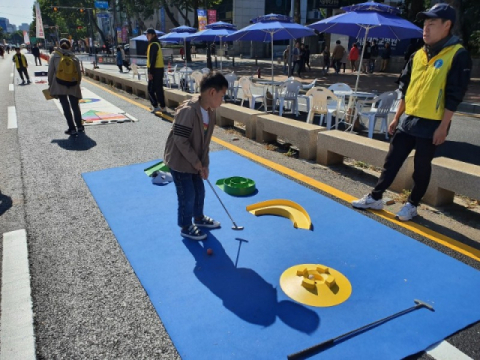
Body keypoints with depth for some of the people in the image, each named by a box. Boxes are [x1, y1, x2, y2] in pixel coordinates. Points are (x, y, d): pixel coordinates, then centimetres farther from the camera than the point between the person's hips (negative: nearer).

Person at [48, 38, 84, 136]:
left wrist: (50, 85, 9)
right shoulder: (74, 58, 5)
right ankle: (80, 126, 21)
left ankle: (72, 128, 0)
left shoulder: (54, 57, 2)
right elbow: (79, 73, 6)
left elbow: (50, 72, 1)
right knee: (75, 107, 14)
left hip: (59, 86, -1)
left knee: (66, 108, 3)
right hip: (73, 86, 2)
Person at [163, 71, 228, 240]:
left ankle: (199, 218, 44)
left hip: (195, 161, 8)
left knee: (199, 190, 20)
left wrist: (204, 164, 1)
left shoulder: (210, 112, -1)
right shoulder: (188, 110, -28)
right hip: (179, 161, -8)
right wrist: (198, 163, -20)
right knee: (187, 195, 2)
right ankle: (186, 227, 24)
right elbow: (180, 140, -27)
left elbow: (205, 142, 6)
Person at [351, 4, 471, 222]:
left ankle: (412, 204, 22)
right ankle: (375, 198, 18)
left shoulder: (458, 55, -9)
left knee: (421, 167, 6)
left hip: (431, 125, -6)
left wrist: (443, 126, -15)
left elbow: (454, 95, -12)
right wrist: (397, 117, 12)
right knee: (392, 160, 8)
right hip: (408, 121, 6)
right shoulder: (418, 55, 9)